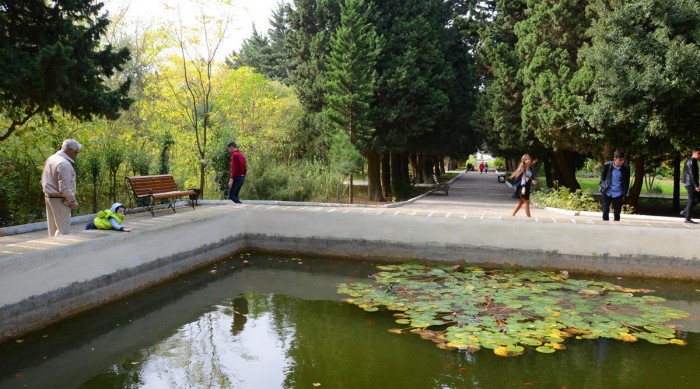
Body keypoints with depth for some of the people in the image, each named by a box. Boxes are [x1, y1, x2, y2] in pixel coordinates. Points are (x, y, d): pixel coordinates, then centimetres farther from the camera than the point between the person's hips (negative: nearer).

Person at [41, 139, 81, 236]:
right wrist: (73, 201, -13)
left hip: (48, 196, 10)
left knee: (53, 228, 16)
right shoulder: (64, 164, -20)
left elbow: (44, 180, 17)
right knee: (63, 230, -7)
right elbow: (64, 188, -23)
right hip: (59, 200, -10)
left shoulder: (51, 159, 10)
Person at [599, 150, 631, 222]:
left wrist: (624, 195, 2)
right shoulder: (607, 165, -9)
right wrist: (602, 187, 1)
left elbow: (626, 182, 1)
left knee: (617, 213, 6)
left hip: (618, 194, 0)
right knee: (605, 211, 2)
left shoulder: (626, 168, -9)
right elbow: (602, 177, 6)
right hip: (607, 192, 0)